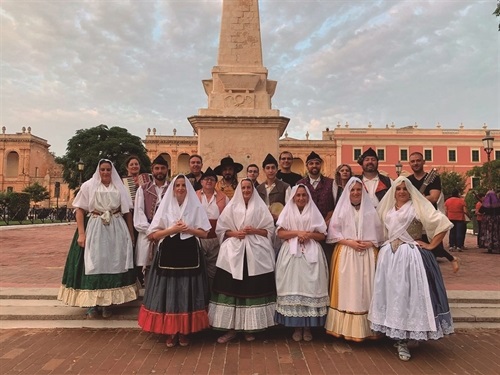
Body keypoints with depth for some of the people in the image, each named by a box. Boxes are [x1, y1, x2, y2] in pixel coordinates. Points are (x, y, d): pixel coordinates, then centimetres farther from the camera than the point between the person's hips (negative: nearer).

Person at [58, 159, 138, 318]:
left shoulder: (119, 187, 8)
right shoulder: (88, 186, 2)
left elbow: (127, 212, 9)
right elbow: (80, 209, -2)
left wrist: (131, 233, 5)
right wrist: (81, 233, -11)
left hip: (116, 230, 2)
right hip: (94, 229, -2)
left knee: (113, 264, 4)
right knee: (93, 264, 0)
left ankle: (107, 303, 17)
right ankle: (92, 303, 11)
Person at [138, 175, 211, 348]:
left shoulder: (196, 207, 5)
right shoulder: (165, 207, 6)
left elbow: (204, 233, 3)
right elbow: (153, 234, 1)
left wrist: (188, 229, -12)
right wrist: (172, 230, -12)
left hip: (189, 255, 0)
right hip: (168, 255, 0)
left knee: (187, 293, 3)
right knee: (169, 293, 1)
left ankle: (184, 332, 17)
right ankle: (170, 332, 14)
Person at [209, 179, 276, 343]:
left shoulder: (261, 207, 8)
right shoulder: (231, 207, 9)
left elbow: (270, 230, 5)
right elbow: (220, 229, 7)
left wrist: (254, 231, -10)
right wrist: (234, 233, -10)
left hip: (255, 254, 0)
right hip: (233, 253, 1)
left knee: (253, 289, 1)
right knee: (232, 289, -2)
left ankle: (250, 328, 13)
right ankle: (231, 328, 7)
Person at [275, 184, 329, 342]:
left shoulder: (314, 212, 10)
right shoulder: (288, 212, 8)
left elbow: (322, 235, 7)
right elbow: (280, 233, 1)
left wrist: (309, 235, -10)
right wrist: (297, 232, -11)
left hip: (311, 255, 1)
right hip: (292, 254, 0)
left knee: (310, 287, -2)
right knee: (293, 287, -3)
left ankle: (308, 327, 8)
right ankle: (296, 326, 7)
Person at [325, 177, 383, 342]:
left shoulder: (370, 210, 9)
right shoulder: (341, 210, 7)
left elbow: (378, 233, 7)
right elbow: (333, 233, 1)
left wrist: (370, 243, -10)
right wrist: (349, 242, -12)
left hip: (367, 255, 1)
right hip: (346, 254, -1)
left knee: (365, 290, 2)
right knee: (347, 290, -1)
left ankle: (365, 328, 11)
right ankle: (346, 328, 8)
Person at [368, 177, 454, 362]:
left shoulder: (418, 207, -3)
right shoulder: (387, 209, 13)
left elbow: (443, 223, -7)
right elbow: (382, 232, 23)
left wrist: (431, 245, -7)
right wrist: (383, 248, 9)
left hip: (411, 256, -5)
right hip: (389, 256, 5)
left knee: (408, 294, -5)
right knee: (391, 294, 6)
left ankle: (403, 341, 3)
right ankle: (398, 337, 19)